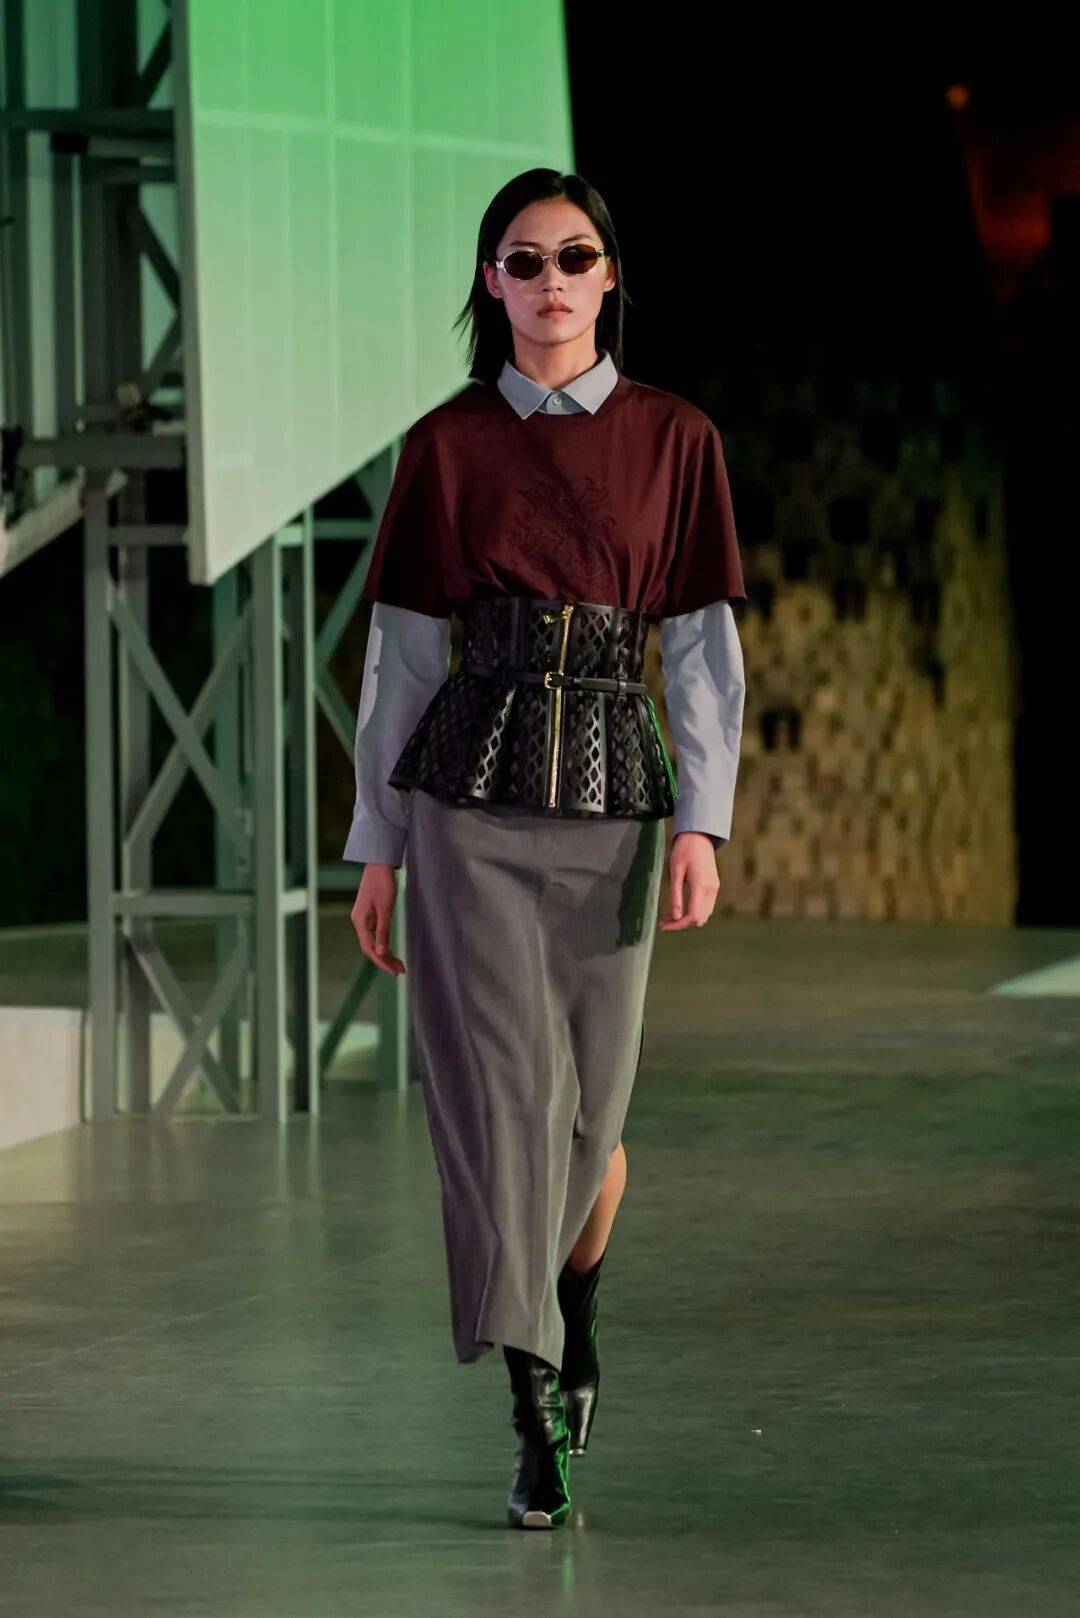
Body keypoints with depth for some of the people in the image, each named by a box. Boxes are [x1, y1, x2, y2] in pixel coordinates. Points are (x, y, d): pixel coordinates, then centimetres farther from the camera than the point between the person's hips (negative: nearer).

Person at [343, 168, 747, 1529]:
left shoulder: (674, 442, 4)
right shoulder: (448, 447, 3)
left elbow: (705, 649, 3)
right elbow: (401, 654, 6)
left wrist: (702, 821, -7)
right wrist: (375, 848, 4)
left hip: (613, 798, 1)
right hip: (473, 801, -1)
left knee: (588, 1103, 5)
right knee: (503, 1095, -8)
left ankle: (573, 1314, 37)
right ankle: (534, 1426, -5)